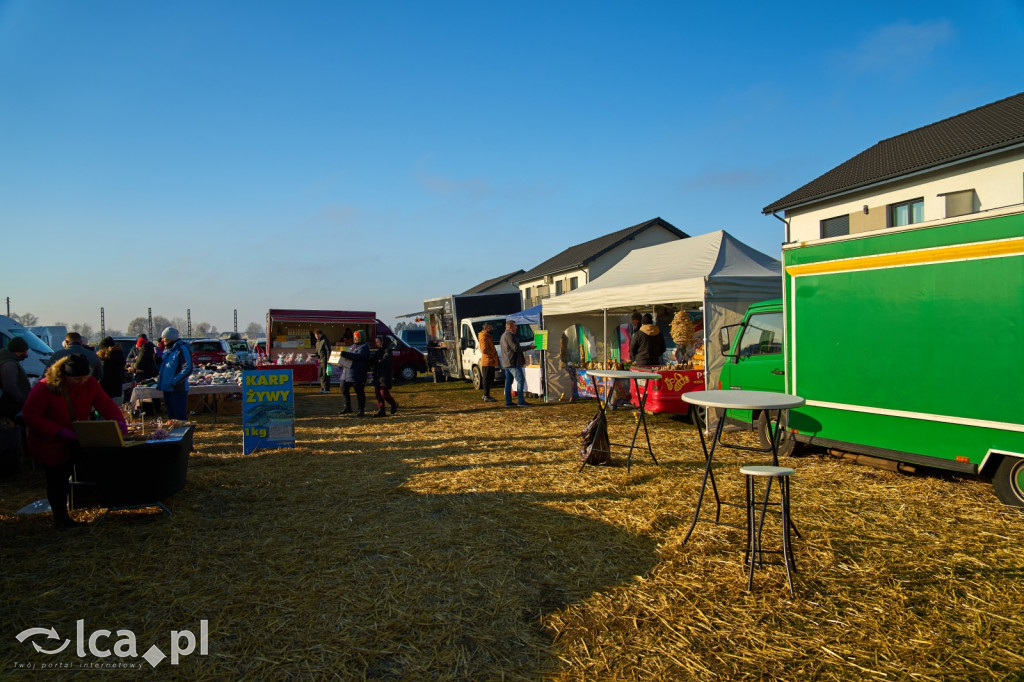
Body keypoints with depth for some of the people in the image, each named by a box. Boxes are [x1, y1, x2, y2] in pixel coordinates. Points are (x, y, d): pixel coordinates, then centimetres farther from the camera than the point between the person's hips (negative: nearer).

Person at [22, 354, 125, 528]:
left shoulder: (90, 384, -10)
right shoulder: (44, 388, -22)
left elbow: (105, 404, -12)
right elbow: (29, 415, -20)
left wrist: (118, 421, -32)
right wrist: (59, 432, -28)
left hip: (76, 441, 4)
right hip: (50, 444, -4)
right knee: (57, 480, 4)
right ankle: (60, 518, 21)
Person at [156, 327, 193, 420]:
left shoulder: (182, 349, -14)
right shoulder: (167, 350, 15)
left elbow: (187, 369, -21)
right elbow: (163, 365, 28)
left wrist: (174, 381, -21)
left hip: (177, 389, -9)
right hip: (167, 389, 9)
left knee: (180, 417, -6)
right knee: (171, 416, 17)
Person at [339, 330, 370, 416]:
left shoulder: (364, 347, -9)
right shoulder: (353, 346, 20)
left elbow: (359, 356, -25)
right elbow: (348, 356, 26)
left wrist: (345, 354, -29)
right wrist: (344, 355, 3)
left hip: (357, 374, -9)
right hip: (347, 371, 9)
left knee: (359, 392, -3)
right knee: (344, 390, 12)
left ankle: (362, 410, 6)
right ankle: (348, 407, 26)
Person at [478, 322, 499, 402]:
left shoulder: (488, 336, 20)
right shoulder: (483, 337, -12)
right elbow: (484, 350, -22)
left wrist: (494, 357, 14)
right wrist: (493, 355, -15)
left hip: (491, 362, 10)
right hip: (487, 361, -10)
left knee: (490, 379, 14)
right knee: (487, 379, -6)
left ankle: (486, 395, 21)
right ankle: (486, 396, -4)